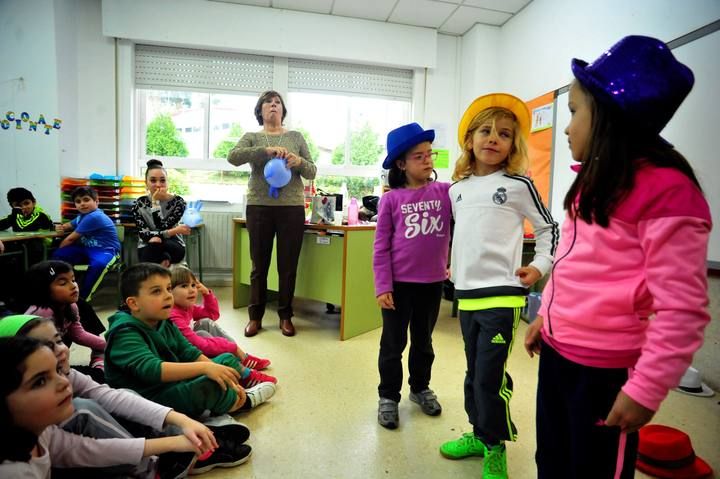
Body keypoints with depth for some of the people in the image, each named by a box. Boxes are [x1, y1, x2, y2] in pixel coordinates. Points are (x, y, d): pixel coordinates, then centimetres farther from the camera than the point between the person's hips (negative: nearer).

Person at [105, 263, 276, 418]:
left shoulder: (165, 324, 5)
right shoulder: (125, 334, -20)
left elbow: (192, 354, 3)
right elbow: (150, 370, -35)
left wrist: (225, 378, -8)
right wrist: (204, 368, -39)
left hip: (175, 385, 9)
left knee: (228, 360, 14)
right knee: (209, 386, -29)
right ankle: (243, 401, 1)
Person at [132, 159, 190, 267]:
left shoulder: (178, 201, -8)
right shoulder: (139, 204, -4)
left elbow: (162, 227, -17)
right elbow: (143, 234, -16)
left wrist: (155, 203, -24)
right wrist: (173, 231, -28)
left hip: (173, 247, -1)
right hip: (147, 249, 1)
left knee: (154, 244, -34)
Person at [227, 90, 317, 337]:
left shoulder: (296, 137, 11)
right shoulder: (252, 138, 8)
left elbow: (312, 172, 7)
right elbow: (232, 156, -11)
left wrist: (299, 162, -15)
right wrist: (266, 150, -23)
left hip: (292, 208, 0)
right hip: (259, 207, 0)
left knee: (288, 266, 5)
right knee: (260, 265, 7)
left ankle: (285, 316, 18)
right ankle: (255, 316, 18)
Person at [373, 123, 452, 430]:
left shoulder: (446, 191, -1)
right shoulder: (391, 199, -7)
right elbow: (381, 247, -7)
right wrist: (382, 287, -10)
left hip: (433, 283, 3)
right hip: (399, 284, -2)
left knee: (424, 341, 21)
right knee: (393, 343, 11)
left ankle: (420, 388, 41)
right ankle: (388, 396, 29)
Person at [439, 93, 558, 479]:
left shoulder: (517, 185, -2)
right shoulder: (457, 189, 11)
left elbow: (548, 228, 5)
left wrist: (540, 265, -6)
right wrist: (450, 265, 17)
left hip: (502, 295, -5)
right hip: (466, 293, 5)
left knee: (490, 376, -3)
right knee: (474, 372, 17)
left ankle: (496, 447, 18)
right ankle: (479, 434, 34)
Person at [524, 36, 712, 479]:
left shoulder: (666, 191, -20)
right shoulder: (595, 184, 7)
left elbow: (682, 309, -21)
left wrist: (645, 390, -18)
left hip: (604, 370, -8)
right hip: (556, 352, 8)